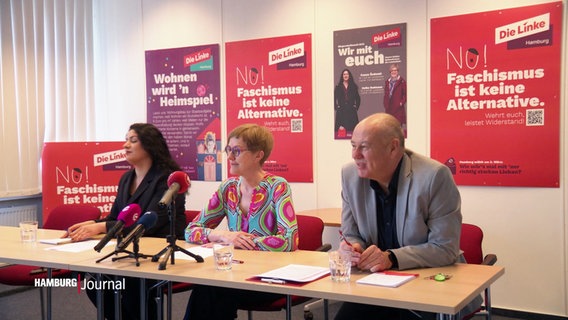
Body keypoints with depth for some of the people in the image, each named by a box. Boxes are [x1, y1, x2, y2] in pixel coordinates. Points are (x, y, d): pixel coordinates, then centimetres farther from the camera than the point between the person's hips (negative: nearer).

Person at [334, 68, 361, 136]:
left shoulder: (353, 86, 11)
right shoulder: (338, 87, 5)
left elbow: (358, 98, 14)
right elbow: (334, 99, 3)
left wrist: (356, 107, 6)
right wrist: (336, 108, -4)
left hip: (351, 111, 2)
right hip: (341, 111, -2)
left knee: (352, 127, -2)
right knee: (341, 130, -8)